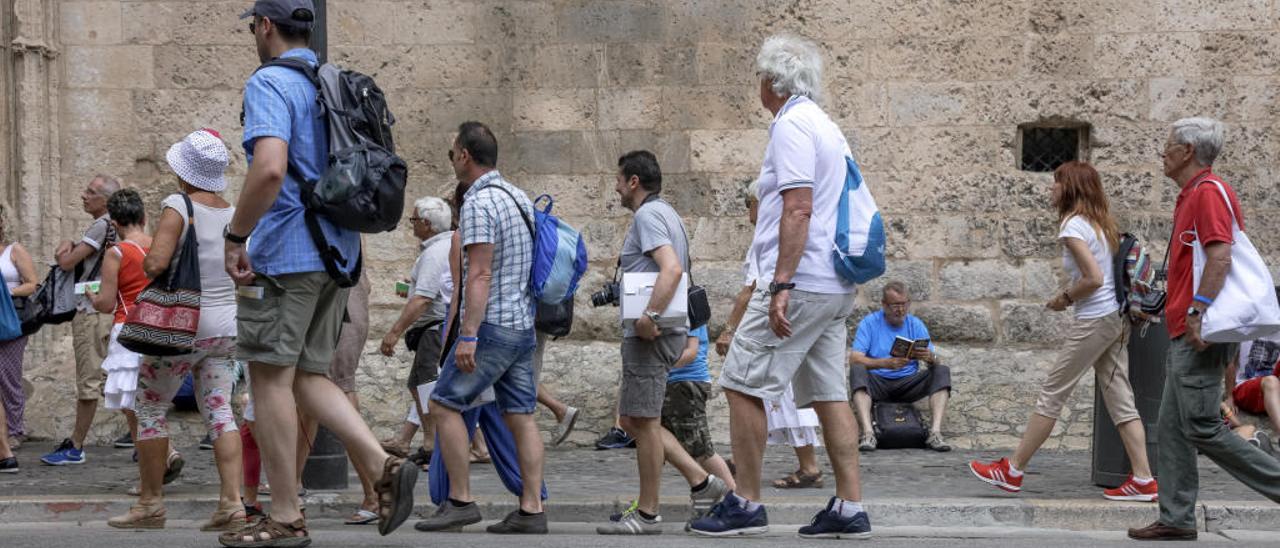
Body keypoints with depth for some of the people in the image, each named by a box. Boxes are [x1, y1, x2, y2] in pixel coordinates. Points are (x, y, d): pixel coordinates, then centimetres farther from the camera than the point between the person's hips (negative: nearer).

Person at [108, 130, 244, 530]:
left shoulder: (178, 206, -11)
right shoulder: (233, 212, 6)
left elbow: (155, 263, -21)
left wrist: (144, 265, 0)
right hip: (228, 324, 6)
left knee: (151, 407, 7)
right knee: (218, 411, 5)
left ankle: (150, 504, 11)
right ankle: (231, 502, -3)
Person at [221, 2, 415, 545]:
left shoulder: (270, 83, -11)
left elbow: (269, 168, -26)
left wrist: (235, 237, -15)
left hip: (285, 254, -8)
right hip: (338, 254, 8)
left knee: (271, 378, 0)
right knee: (307, 377, 14)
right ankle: (383, 466, -1)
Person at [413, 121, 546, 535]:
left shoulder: (478, 202, -13)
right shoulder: (519, 197, 15)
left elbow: (480, 274, -20)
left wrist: (468, 335, -22)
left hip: (493, 326, -9)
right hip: (524, 325, 9)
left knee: (444, 405, -1)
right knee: (521, 416, 6)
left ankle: (460, 501, -2)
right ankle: (531, 511, 4)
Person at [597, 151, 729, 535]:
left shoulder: (647, 215, -11)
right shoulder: (667, 213, 21)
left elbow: (672, 268, -25)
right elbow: (677, 271, 26)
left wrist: (649, 315, -30)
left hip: (649, 335, -10)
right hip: (663, 333, 11)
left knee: (643, 420, -4)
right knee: (631, 418, 15)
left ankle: (646, 514, 3)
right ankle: (701, 482, 12)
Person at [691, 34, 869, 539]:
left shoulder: (791, 125, -10)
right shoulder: (828, 127, 20)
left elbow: (798, 210, -20)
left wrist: (781, 284, -23)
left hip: (800, 284, -10)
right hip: (835, 287, 10)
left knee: (741, 384, -4)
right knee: (829, 394, 9)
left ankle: (746, 503, -2)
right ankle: (849, 508, 8)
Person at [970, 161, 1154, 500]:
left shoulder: (1073, 225, -12)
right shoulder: (1101, 223, 15)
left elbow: (1093, 278, -20)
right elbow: (1113, 273, 15)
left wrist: (1065, 299, -5)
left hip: (1093, 320, -9)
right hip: (1116, 317, 9)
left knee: (1051, 395, -2)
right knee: (1119, 399, 7)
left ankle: (1012, 471, 5)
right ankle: (1143, 480, 4)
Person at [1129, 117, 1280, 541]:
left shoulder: (1209, 192, -11)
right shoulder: (1191, 196, 20)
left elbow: (1220, 255, -22)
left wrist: (1199, 312, -27)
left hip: (1201, 334, -10)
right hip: (1185, 336, 10)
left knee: (1201, 428, -10)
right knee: (1171, 430, 9)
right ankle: (1176, 520, 12)